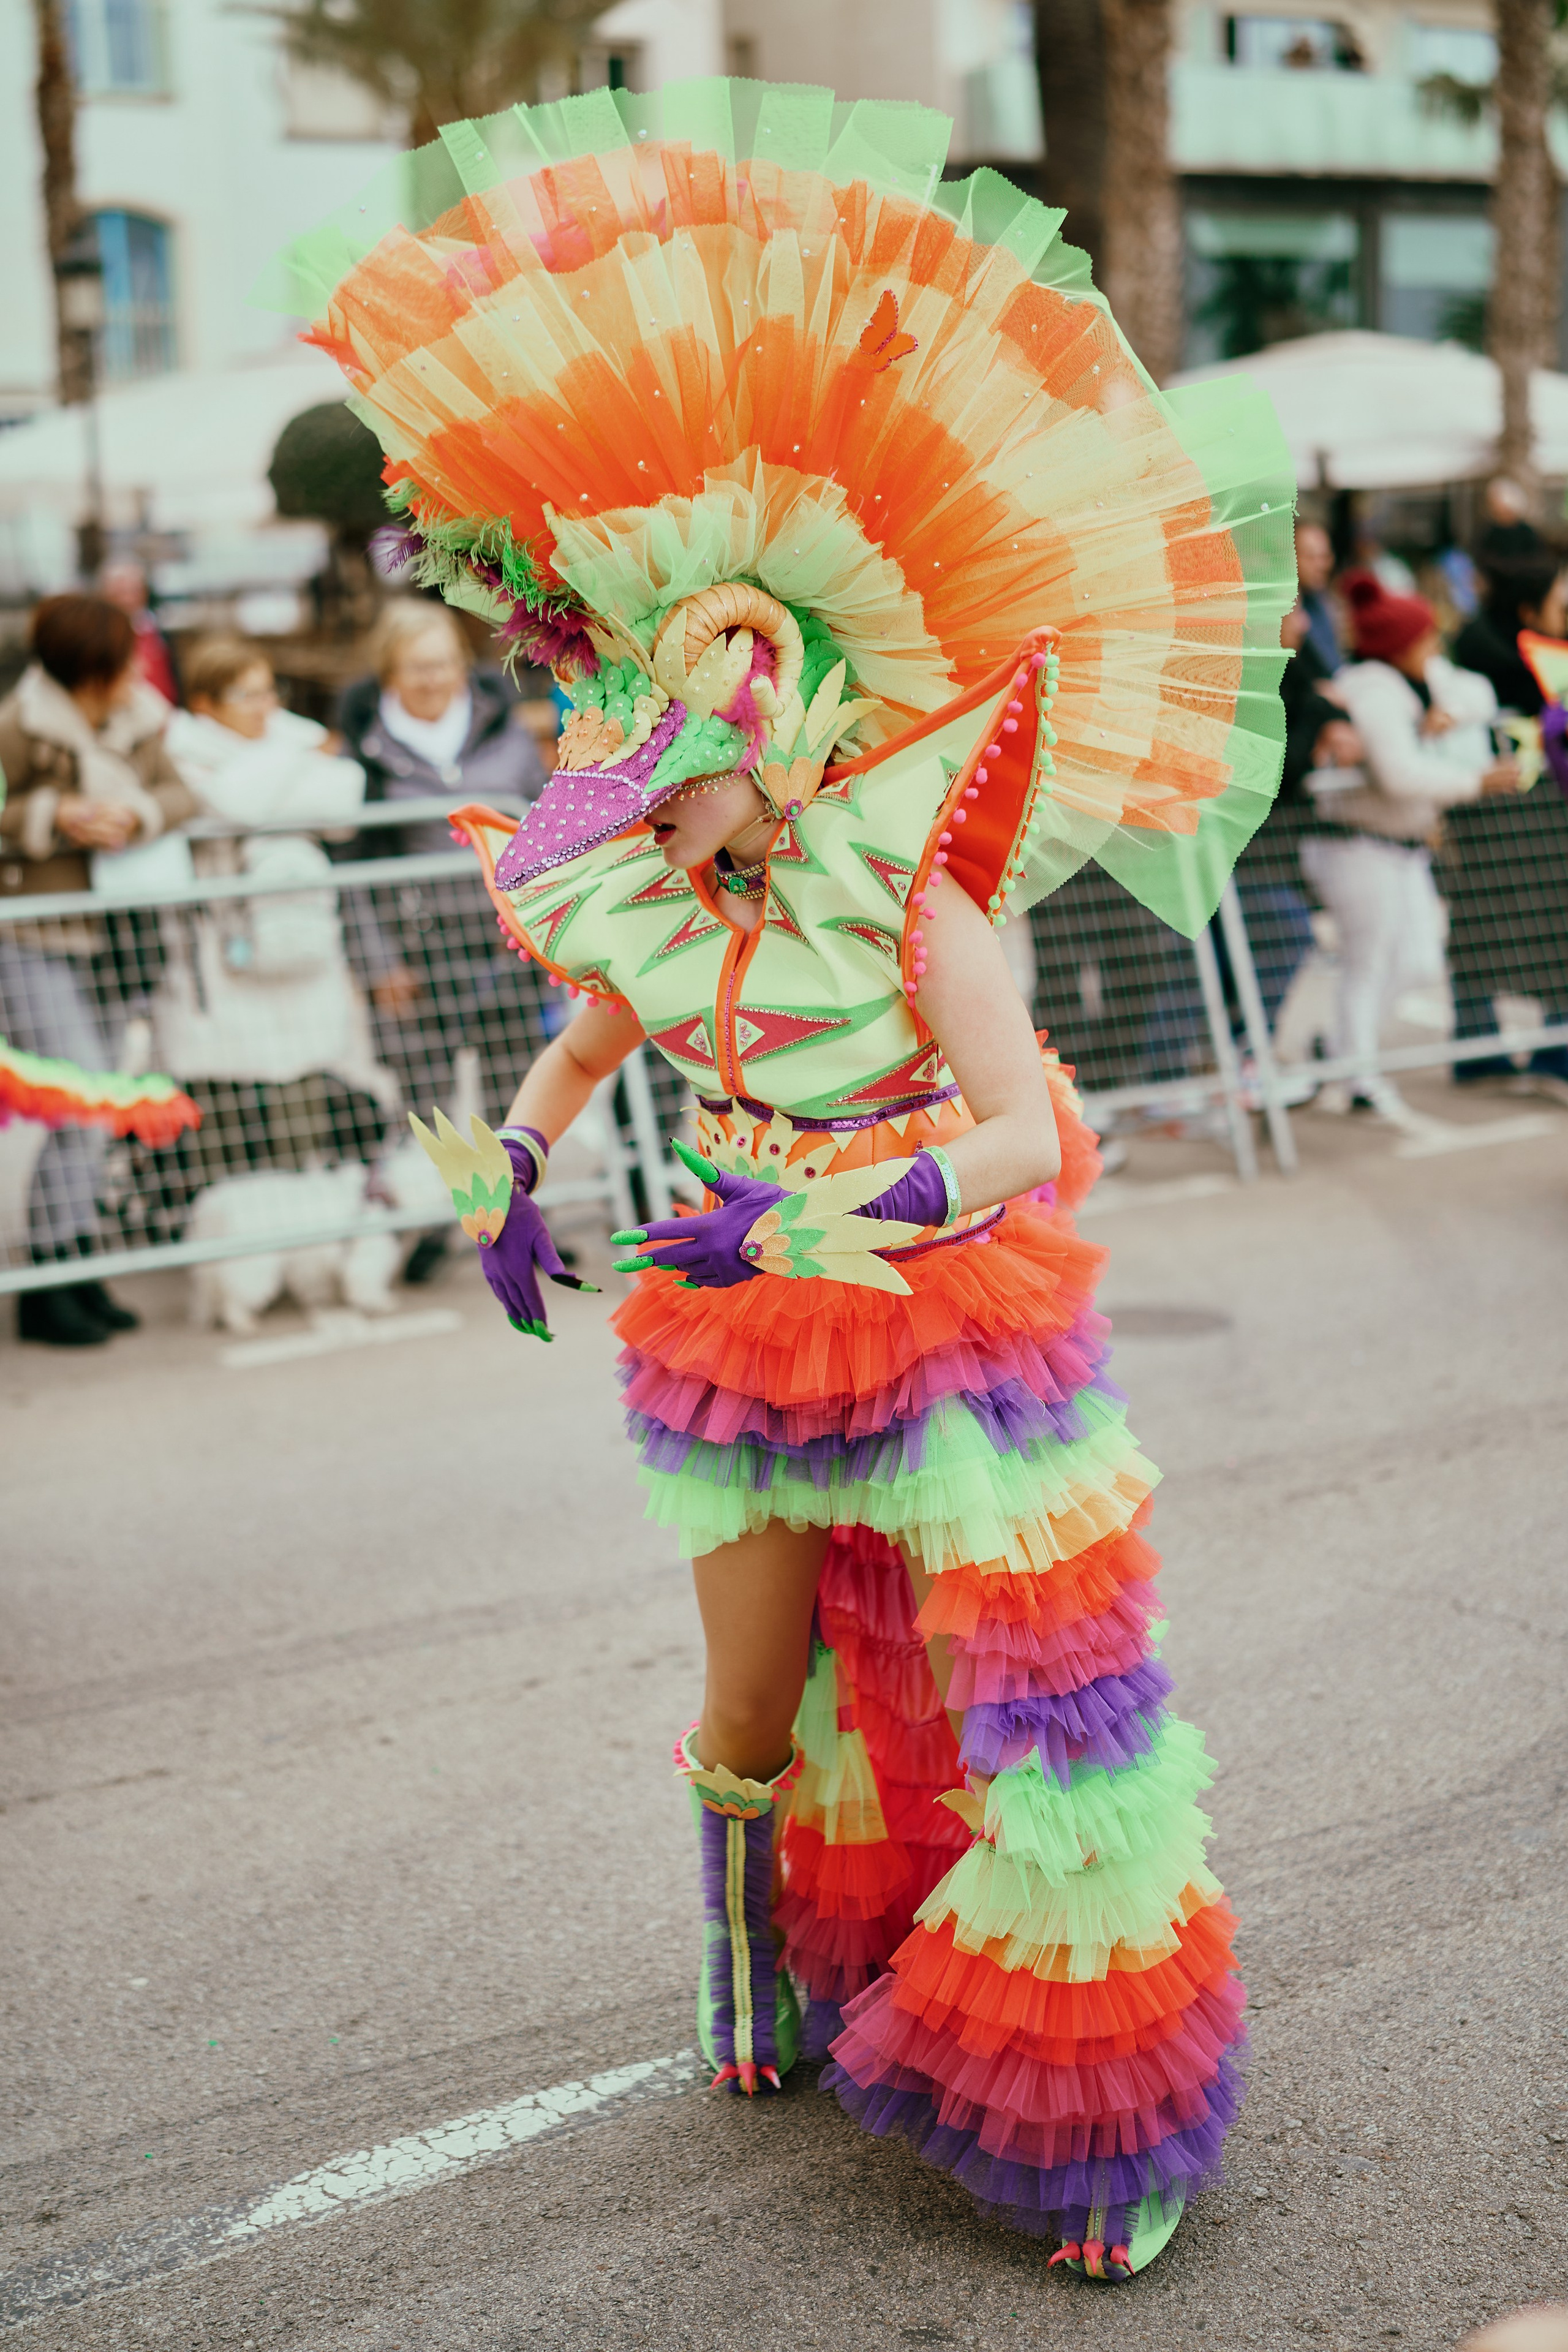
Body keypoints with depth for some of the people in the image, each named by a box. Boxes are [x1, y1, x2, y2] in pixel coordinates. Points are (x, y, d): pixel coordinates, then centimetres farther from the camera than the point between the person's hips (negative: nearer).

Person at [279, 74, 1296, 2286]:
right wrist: (510, 1169, 6)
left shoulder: (912, 894, -18)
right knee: (758, 1707, 16)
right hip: (751, 1345, 5)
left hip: (952, 1336, -4)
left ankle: (1109, 2105, 13)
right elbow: (584, 1044, 21)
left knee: (1030, 1694, -2)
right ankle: (757, 1965, 46)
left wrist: (819, 1210, -37)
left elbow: (1025, 1139, -26)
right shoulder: (650, 910, -2)